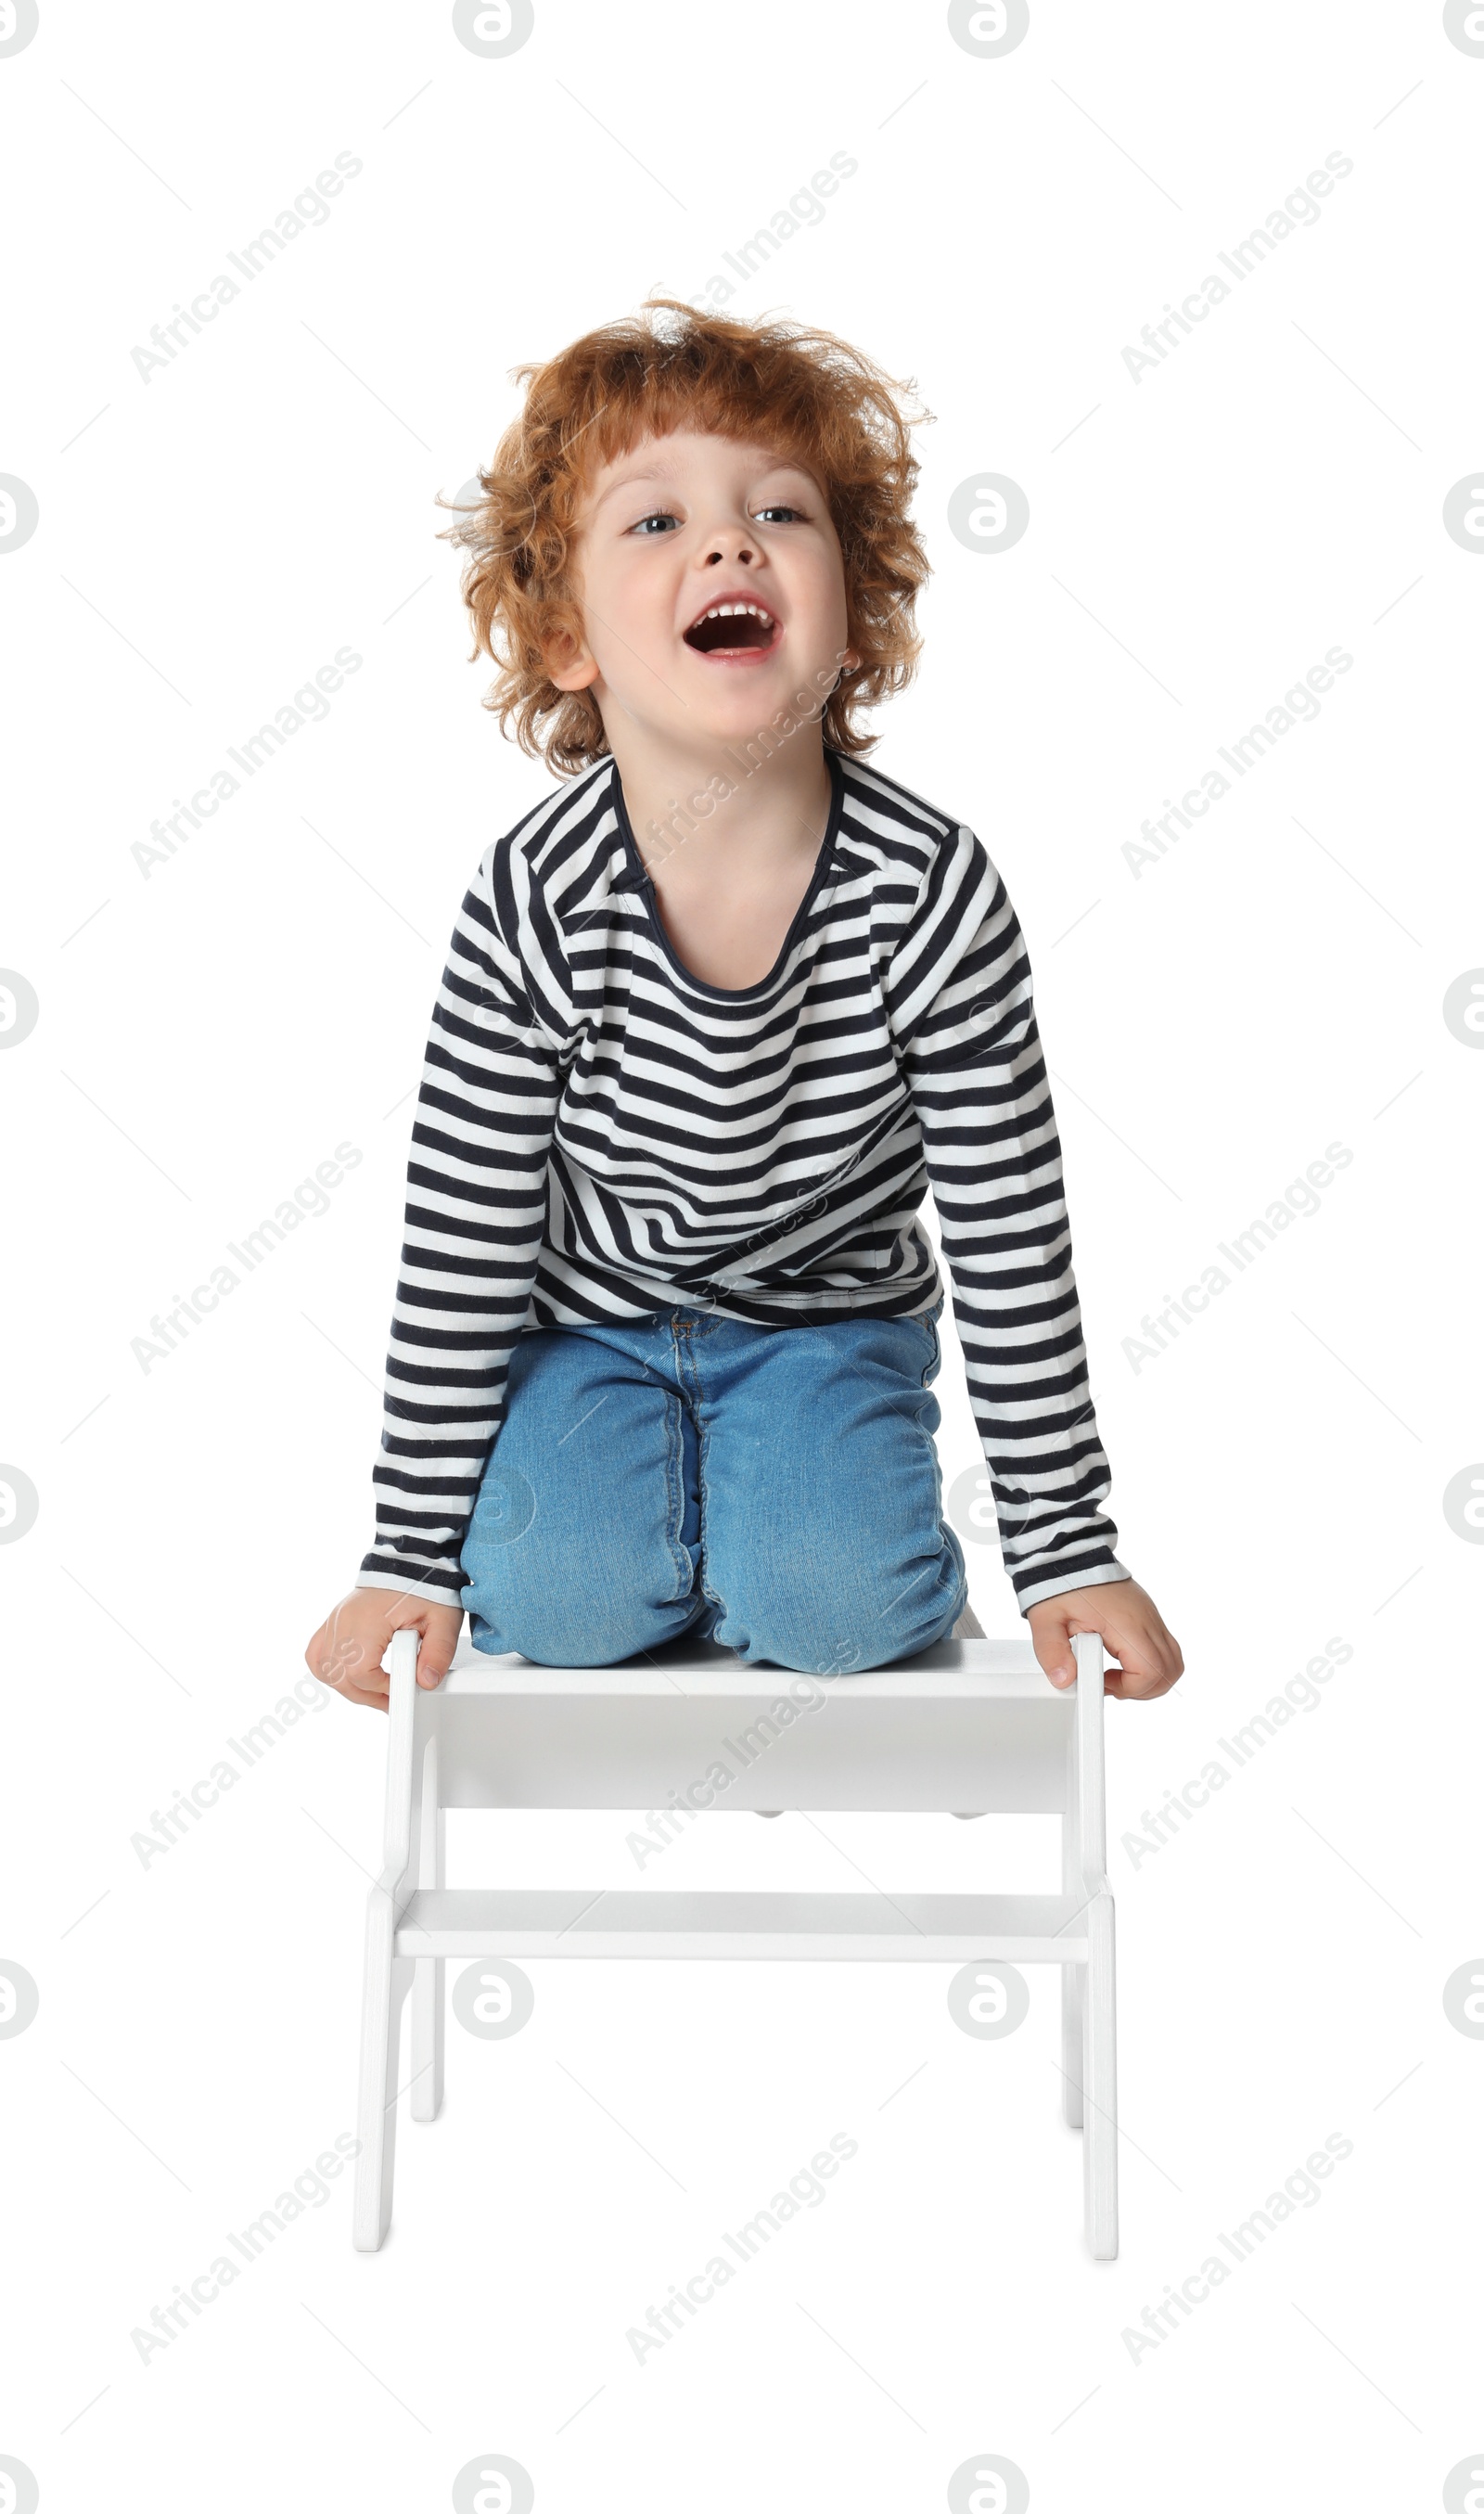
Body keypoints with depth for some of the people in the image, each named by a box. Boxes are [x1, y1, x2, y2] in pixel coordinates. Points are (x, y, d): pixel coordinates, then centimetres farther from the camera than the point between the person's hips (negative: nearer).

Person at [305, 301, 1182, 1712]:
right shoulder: (532, 908, -22)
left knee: (845, 1598, -23)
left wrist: (1066, 1551, -12)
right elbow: (460, 1250, -14)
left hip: (830, 1317, 0)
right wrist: (414, 1551, -11)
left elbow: (1013, 1241, -15)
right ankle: (636, 1512, 11)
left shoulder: (933, 894, -22)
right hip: (589, 1319, 1)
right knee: (554, 1595, -20)